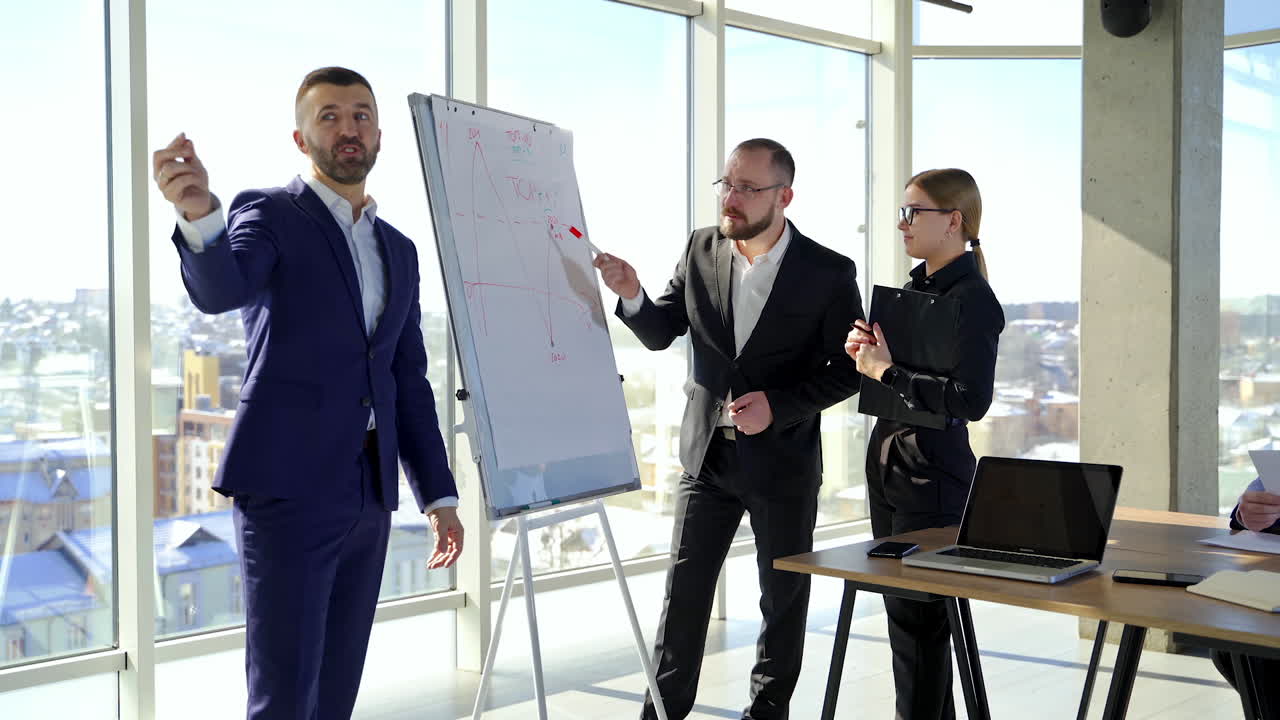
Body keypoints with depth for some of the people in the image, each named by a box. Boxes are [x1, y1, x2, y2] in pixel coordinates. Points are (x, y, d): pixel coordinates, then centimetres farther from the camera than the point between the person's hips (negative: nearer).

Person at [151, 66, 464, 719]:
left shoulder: (398, 250, 17)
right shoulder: (268, 214, 0)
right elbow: (219, 290, -23)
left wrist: (438, 495, 12)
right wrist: (199, 214, -44)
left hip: (369, 495, 6)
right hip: (287, 488, -6)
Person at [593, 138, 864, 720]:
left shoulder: (829, 272, -10)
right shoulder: (701, 250, -1)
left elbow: (850, 367, -6)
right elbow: (660, 334, 4)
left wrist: (779, 405, -18)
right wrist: (631, 295, -17)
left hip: (784, 460, -2)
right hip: (706, 453, 2)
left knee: (784, 598, 12)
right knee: (683, 591, 6)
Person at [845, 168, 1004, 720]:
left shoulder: (973, 299, -14)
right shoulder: (913, 286, 12)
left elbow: (971, 400, -24)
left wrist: (886, 372, -18)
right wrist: (863, 347, 1)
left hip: (932, 472, -9)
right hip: (887, 460, 9)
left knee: (917, 614, -2)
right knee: (900, 606, 15)